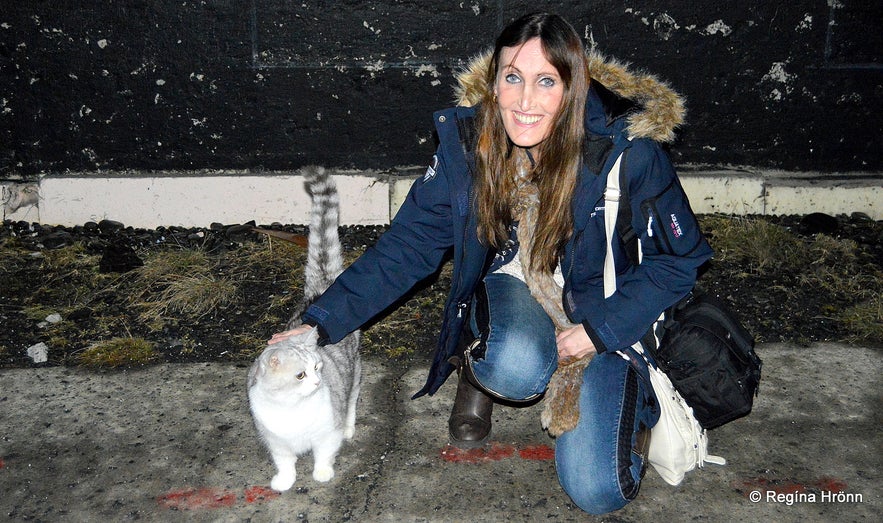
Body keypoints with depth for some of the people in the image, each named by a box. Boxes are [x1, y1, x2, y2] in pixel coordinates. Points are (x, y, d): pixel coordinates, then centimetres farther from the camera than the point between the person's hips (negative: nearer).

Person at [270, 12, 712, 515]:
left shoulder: (627, 149, -24)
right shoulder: (466, 140, -17)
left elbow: (679, 258, -11)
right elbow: (409, 244, -12)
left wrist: (601, 330, -20)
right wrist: (323, 322, -17)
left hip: (605, 305, -1)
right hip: (515, 283, 1)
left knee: (597, 491, -12)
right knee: (517, 368, -37)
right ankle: (477, 369, 3)